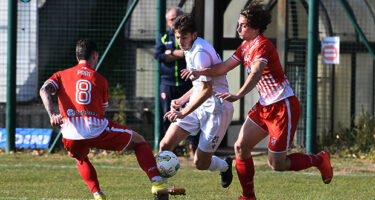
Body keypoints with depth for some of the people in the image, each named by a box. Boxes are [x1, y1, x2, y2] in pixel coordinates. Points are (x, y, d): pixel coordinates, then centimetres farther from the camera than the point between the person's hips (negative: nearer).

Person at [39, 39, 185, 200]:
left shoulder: (61, 75, 17)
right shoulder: (100, 80, 15)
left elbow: (44, 90, -2)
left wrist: (52, 115, -15)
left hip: (71, 138, 2)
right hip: (97, 131, -2)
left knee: (80, 158, 39)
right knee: (138, 140, 20)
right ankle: (157, 183, 4)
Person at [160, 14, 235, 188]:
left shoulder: (200, 53, -20)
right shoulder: (190, 50, 11)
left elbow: (207, 90, -23)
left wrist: (184, 113, -23)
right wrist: (181, 101, 12)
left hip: (215, 108, -9)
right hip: (198, 106, 9)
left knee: (200, 164, -1)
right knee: (165, 145, -7)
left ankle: (225, 166, 31)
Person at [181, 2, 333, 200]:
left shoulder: (262, 46, -21)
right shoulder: (246, 46, 9)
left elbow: (256, 74, -37)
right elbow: (225, 66, 12)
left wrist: (238, 95, -52)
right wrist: (200, 72, -5)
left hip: (284, 107, -9)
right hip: (265, 106, 9)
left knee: (276, 164, -4)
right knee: (241, 147, 1)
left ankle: (319, 160, 18)